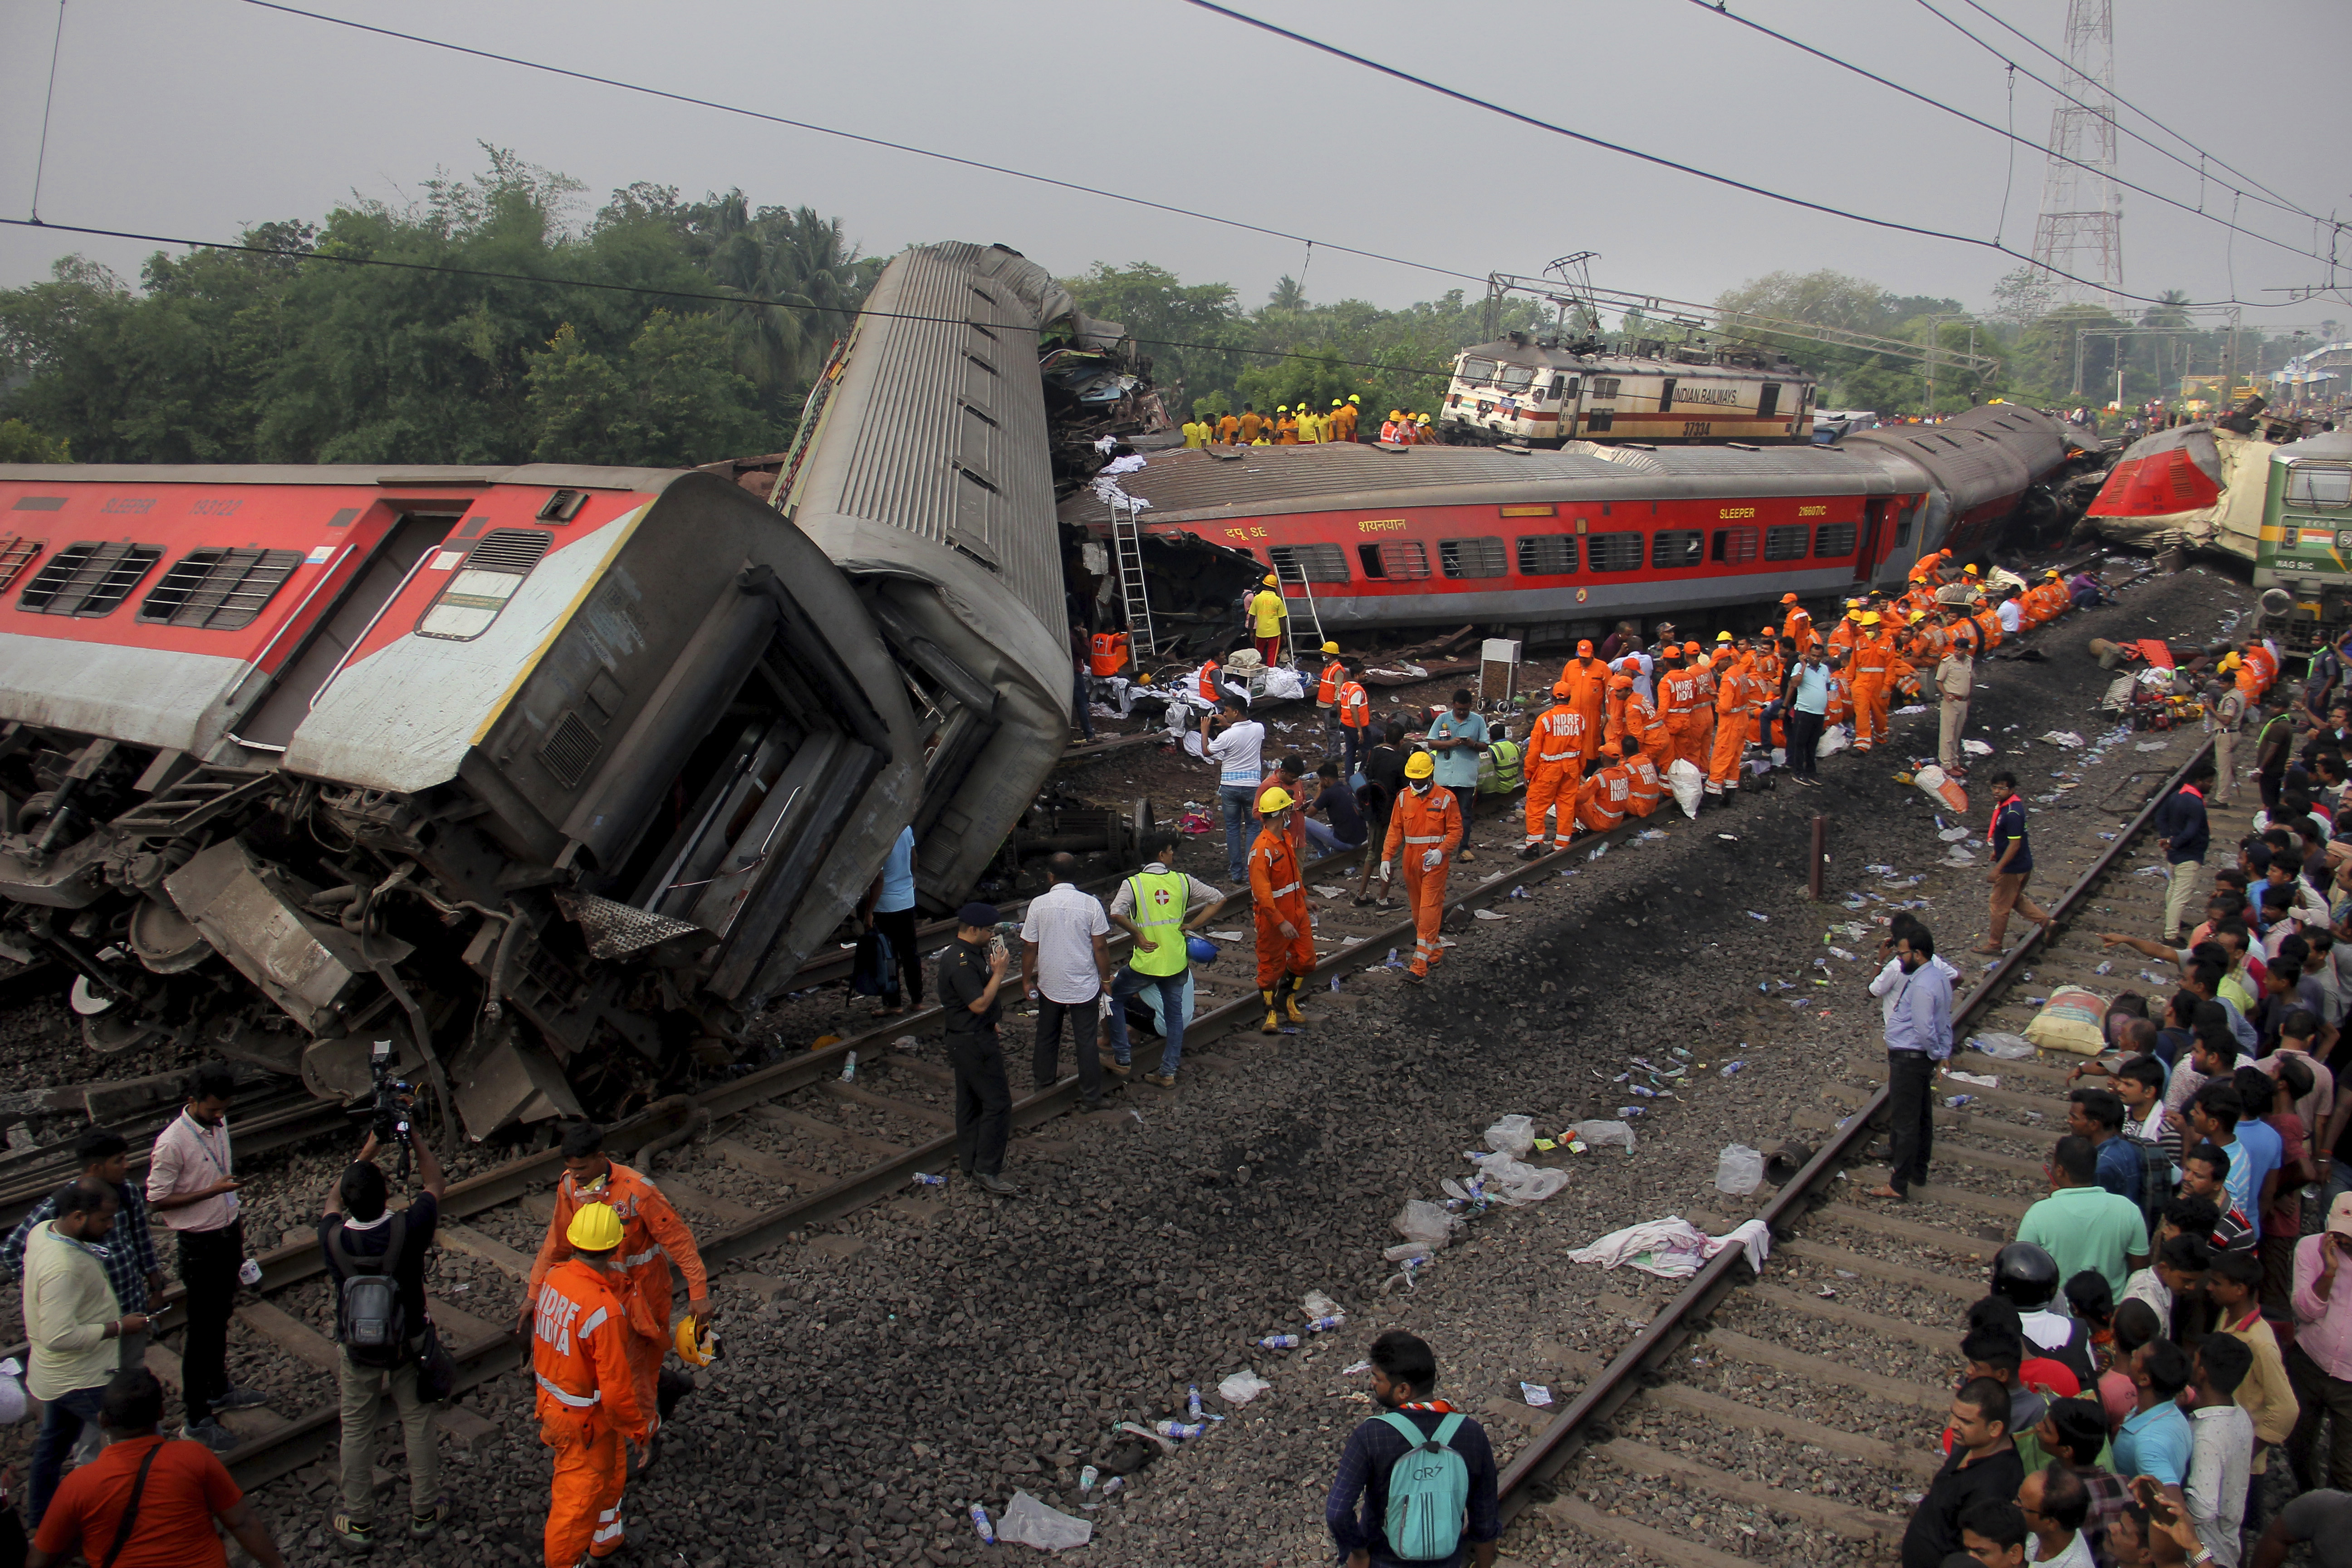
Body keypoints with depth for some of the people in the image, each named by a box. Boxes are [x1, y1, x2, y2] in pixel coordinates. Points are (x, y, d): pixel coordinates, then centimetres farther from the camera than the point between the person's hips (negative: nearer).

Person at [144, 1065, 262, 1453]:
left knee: (220, 1320, 22)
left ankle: (218, 1391, 39)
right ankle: (197, 1421, 12)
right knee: (201, 1332, 2)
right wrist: (212, 1191, -25)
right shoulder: (172, 1142, -23)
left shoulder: (218, 1124, 0)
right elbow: (157, 1200, -19)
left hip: (228, 1235, 7)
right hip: (200, 1244, -7)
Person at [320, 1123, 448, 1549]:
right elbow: (435, 1185, -7)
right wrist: (416, 1140, 1)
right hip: (408, 1343, 0)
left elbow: (333, 1199, 1)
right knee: (418, 1424, 15)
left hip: (356, 1349, 1)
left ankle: (358, 1521, 29)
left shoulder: (333, 1238, -23)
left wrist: (368, 1151, 4)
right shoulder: (407, 1230, -27)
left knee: (357, 1431, 17)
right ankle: (424, 1511, 28)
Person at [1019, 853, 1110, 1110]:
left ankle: (1044, 1082, 38)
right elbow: (1100, 947, -10)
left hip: (1050, 986, 1)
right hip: (1085, 987, -1)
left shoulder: (1038, 904, -10)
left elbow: (1030, 947, -4)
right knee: (1086, 1041, 9)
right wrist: (1105, 978, 4)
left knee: (1047, 1037, 21)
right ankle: (1091, 1097, 16)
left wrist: (1027, 980, 9)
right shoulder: (1091, 904, -12)